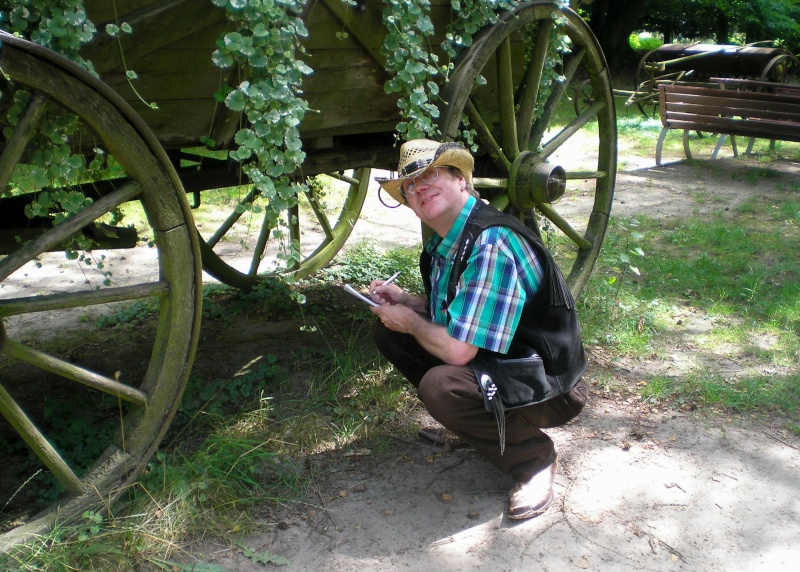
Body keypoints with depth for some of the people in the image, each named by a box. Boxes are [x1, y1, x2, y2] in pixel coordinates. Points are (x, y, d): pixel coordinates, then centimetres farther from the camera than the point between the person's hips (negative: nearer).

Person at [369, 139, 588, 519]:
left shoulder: (491, 245, -28)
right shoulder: (443, 243, 2)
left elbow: (458, 350, -30)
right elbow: (447, 314, 18)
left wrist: (411, 321, -11)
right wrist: (404, 301, -1)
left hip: (549, 387, -9)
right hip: (496, 368, 9)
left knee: (440, 386, -35)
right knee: (388, 330, 3)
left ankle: (533, 457, -8)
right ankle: (468, 417, 12)